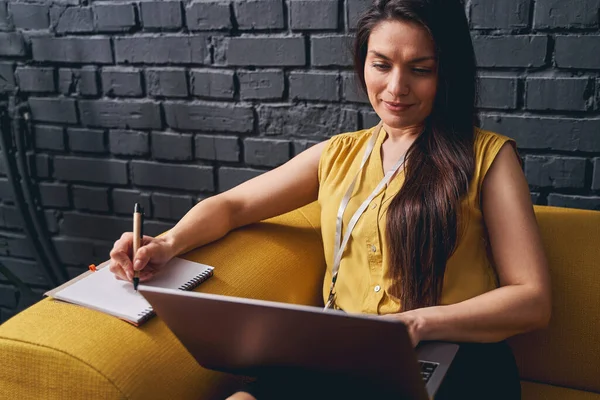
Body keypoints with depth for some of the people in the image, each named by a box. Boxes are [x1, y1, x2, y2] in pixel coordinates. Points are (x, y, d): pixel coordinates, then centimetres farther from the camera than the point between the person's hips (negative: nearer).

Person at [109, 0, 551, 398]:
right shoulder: (338, 155, 16)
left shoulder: (489, 155, 3)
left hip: (454, 363, -2)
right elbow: (231, 205, 21)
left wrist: (419, 322, -20)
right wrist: (169, 243, -1)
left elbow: (534, 300, -3)